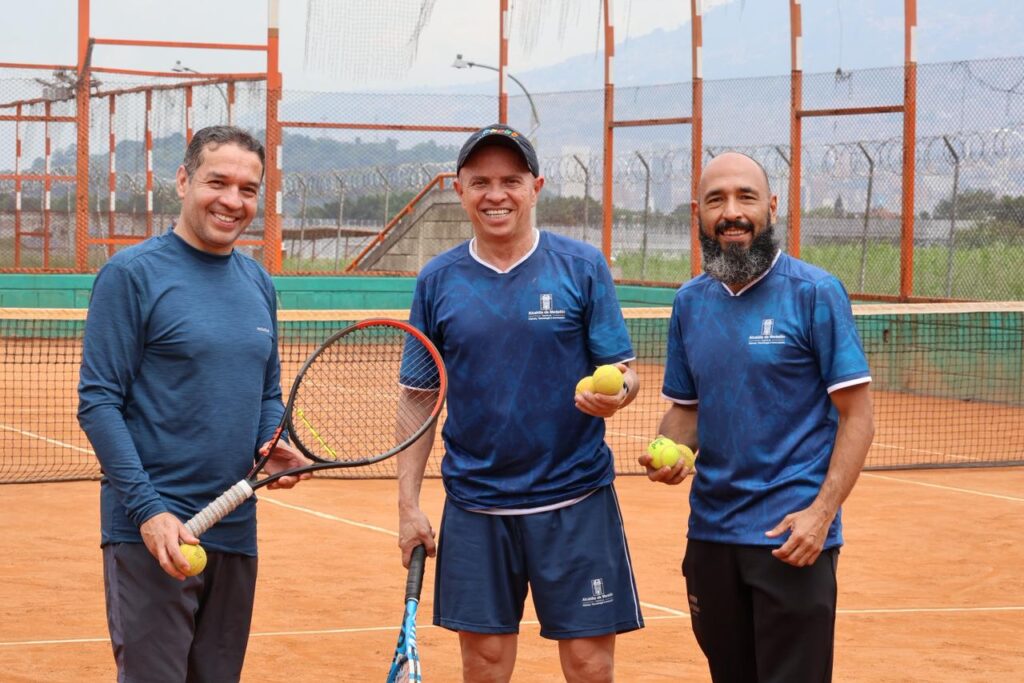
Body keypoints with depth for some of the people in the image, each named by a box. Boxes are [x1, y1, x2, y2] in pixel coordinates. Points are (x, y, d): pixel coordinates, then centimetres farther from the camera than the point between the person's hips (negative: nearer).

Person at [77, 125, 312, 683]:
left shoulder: (258, 284, 13)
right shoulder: (131, 274, -7)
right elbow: (98, 402, -11)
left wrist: (275, 446, -1)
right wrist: (149, 509, -20)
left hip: (237, 531, 7)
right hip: (152, 532, -6)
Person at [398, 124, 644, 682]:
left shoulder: (583, 268, -1)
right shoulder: (438, 280, 4)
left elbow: (624, 373, 0)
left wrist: (617, 391, -24)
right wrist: (408, 502, 2)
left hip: (575, 500, -2)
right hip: (475, 507, 2)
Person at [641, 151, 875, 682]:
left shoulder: (814, 293, -7)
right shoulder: (690, 302, 8)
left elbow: (857, 417, -8)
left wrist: (821, 512, -18)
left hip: (792, 537, -5)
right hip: (711, 533, 5)